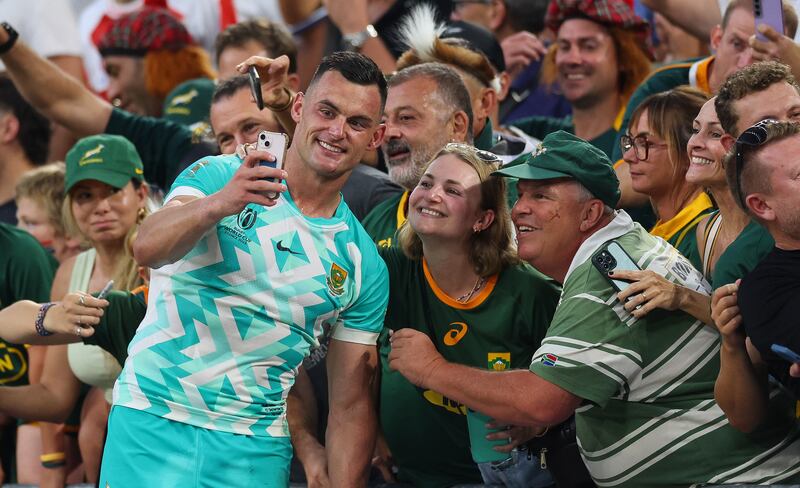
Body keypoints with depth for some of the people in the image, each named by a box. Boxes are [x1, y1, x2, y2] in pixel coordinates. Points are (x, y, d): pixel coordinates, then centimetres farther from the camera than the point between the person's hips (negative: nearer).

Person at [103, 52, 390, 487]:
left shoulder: (364, 263, 7)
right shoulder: (217, 176, -1)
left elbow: (350, 405, 8)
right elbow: (147, 249, -20)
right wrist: (221, 204, -37)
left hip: (256, 450, 3)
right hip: (153, 421, -2)